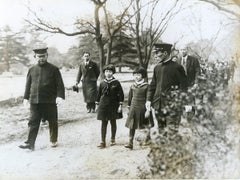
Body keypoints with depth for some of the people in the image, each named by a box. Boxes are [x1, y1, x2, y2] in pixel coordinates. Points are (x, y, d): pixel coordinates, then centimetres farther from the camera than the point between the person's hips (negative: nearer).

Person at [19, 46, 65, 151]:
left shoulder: (53, 69, 0)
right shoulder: (32, 70, 10)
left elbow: (60, 84, -5)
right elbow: (28, 85, 15)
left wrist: (59, 96, -16)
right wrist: (26, 97, 11)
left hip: (50, 101, -2)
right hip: (35, 101, 3)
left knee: (52, 122, 8)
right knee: (33, 122, 1)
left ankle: (53, 141, 24)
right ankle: (30, 143, 4)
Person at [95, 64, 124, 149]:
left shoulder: (116, 83, -5)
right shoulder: (102, 83, 1)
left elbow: (121, 94, -3)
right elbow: (99, 94, 9)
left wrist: (120, 105, -7)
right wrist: (97, 104, 8)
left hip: (113, 106, -1)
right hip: (103, 106, 1)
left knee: (113, 122, 11)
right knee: (104, 123, 2)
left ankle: (113, 139, 27)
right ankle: (103, 142, 5)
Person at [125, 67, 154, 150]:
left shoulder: (146, 86, -7)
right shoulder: (132, 86, 6)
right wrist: (129, 106, 15)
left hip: (142, 108, -3)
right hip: (133, 108, 3)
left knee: (147, 124, 11)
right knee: (131, 125, -1)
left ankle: (148, 134, 39)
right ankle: (130, 143, 0)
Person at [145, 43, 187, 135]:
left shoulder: (177, 67, -5)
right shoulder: (157, 68, 11)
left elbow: (183, 86, -4)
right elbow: (152, 85, 16)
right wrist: (149, 100, 7)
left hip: (172, 105, -6)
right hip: (158, 105, 6)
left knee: (171, 131, -6)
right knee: (161, 131, 13)